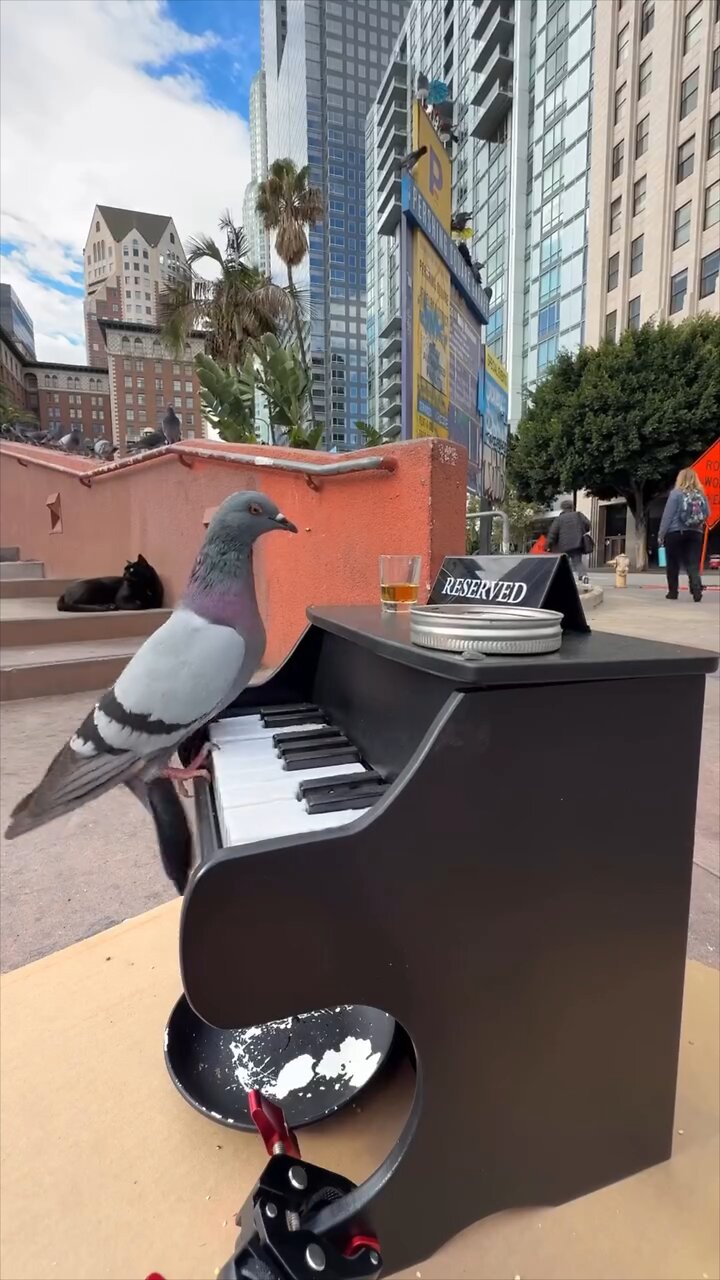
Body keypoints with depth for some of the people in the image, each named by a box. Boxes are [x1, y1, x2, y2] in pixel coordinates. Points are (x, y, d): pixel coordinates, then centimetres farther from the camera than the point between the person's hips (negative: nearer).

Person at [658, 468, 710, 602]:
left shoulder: (676, 493, -7)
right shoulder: (701, 494, 6)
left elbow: (667, 516, -9)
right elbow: (707, 514, 11)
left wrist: (661, 534, -5)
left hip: (675, 533, -3)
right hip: (695, 533, 3)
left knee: (673, 564, 9)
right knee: (693, 565, 2)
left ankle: (673, 592, 14)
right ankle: (697, 590, -15)